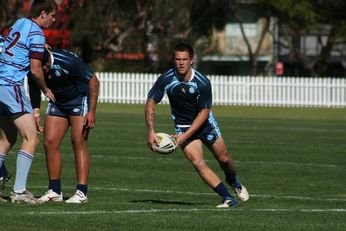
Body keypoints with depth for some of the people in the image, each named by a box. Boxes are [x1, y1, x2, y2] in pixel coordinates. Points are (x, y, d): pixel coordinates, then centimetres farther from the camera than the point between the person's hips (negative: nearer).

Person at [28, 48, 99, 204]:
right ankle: (55, 191, 4)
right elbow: (34, 88, 7)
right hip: (57, 102, 5)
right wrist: (36, 111, 0)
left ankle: (82, 192, -16)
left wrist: (91, 112, -21)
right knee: (50, 142, -5)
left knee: (78, 141, -15)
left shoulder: (68, 61, -31)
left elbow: (93, 81, -21)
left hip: (80, 99, -5)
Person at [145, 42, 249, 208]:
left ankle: (234, 182, 43)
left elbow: (204, 113, -18)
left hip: (204, 123, 0)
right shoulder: (165, 79, -21)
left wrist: (185, 136, -25)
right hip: (182, 125, 0)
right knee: (198, 163, -17)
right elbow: (151, 102, -10)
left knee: (224, 158, 8)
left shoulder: (203, 82, -24)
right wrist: (150, 131, -18)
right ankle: (228, 199, -12)